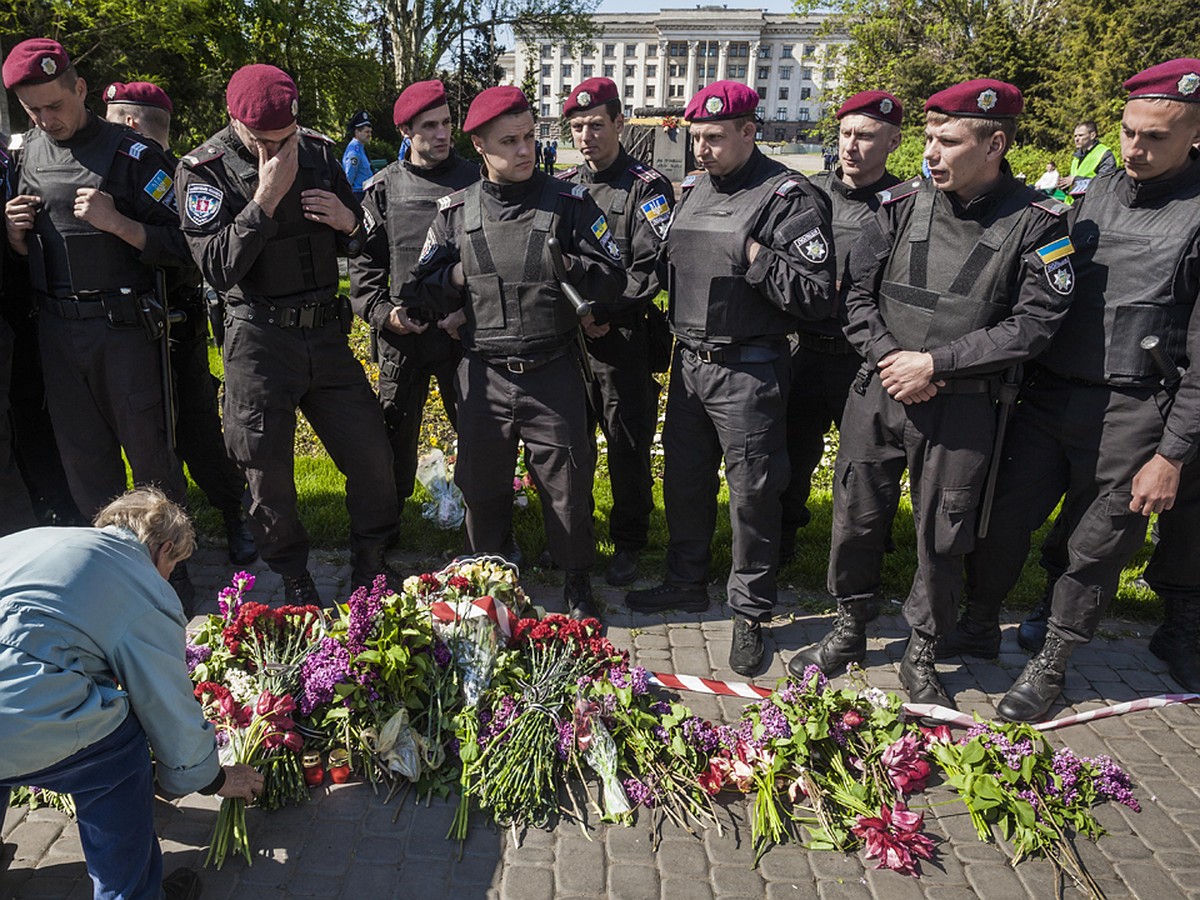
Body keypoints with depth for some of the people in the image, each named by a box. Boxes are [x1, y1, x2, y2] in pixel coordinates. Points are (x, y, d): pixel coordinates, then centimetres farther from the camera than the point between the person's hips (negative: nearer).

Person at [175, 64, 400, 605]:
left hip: (325, 332, 3)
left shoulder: (317, 151, 5)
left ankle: (370, 567, 26)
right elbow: (218, 268, -17)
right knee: (268, 472, 5)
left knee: (371, 453, 4)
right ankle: (295, 583, 27)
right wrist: (266, 199, -23)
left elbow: (359, 247, 15)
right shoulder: (203, 170, -7)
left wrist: (348, 222, -8)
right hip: (259, 341, -3)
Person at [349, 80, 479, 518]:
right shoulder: (383, 188, 4)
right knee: (396, 431, 11)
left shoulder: (474, 181, 1)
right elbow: (364, 260, 8)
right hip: (402, 333, 1)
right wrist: (381, 311, -7)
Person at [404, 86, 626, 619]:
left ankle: (576, 581, 30)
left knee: (567, 483, 7)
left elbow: (611, 278, -4)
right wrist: (460, 277, -7)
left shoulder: (569, 203, -1)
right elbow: (421, 291, 8)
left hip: (553, 374, -1)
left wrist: (556, 267, -15)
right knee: (482, 484, 12)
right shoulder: (455, 212, 5)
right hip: (482, 376, 2)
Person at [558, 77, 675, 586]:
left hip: (622, 340, -4)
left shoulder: (647, 187, -3)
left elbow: (652, 267, -12)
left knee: (628, 449, 4)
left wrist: (606, 314, -17)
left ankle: (627, 544, 21)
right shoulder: (561, 186, 13)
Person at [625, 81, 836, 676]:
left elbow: (817, 298, -19)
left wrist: (753, 257, -22)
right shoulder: (691, 191, 10)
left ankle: (751, 613, 20)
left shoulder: (789, 198, -13)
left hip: (747, 371, -7)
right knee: (684, 477, 17)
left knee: (752, 492, 3)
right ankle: (686, 581, 38)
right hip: (688, 362, 7)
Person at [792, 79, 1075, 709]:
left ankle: (921, 657, 31)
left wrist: (935, 363, -15)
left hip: (960, 412, -2)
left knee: (942, 539, 9)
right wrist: (889, 357, -12)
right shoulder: (904, 203, 1)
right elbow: (858, 293, 4)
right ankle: (849, 631, 34)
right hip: (877, 395, 3)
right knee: (856, 519, 12)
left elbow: (1034, 323, -10)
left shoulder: (1036, 223, -7)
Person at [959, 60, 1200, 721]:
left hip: (1129, 417, -4)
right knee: (1002, 517, 7)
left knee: (1096, 547, 8)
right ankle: (979, 624, 30)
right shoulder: (1098, 192, 9)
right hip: (1047, 395, 4)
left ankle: (1051, 664, 27)